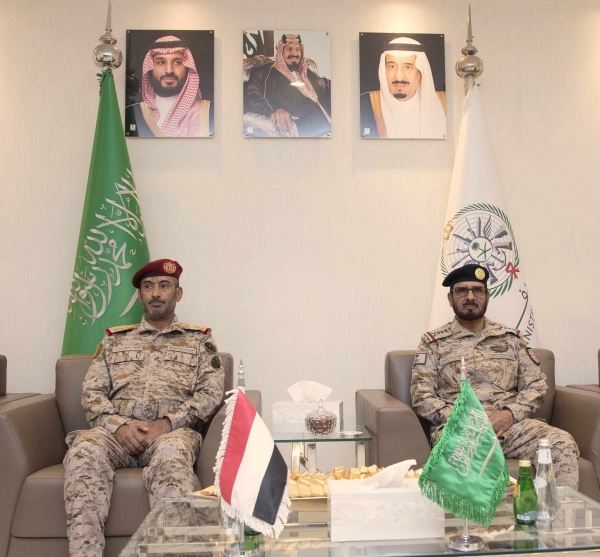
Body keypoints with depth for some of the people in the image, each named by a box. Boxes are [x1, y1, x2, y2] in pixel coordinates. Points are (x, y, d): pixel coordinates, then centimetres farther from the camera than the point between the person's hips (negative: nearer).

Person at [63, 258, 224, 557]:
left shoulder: (199, 340, 17)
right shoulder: (115, 339, 23)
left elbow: (211, 392, 4)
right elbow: (91, 393, 13)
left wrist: (166, 424, -12)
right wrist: (119, 425, -9)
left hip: (173, 431, -2)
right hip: (117, 432, 2)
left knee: (172, 450, -39)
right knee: (86, 447, -33)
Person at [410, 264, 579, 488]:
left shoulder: (511, 338, 18)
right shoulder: (433, 342, 9)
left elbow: (536, 385, 14)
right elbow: (421, 396, 1)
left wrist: (510, 413, -7)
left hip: (510, 423, 4)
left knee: (563, 443, -24)